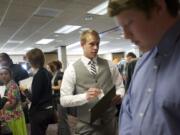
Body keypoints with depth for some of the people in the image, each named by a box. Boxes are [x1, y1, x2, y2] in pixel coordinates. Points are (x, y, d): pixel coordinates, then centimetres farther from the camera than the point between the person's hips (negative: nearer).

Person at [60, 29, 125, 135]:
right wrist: (85, 96, -26)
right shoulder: (72, 69, -7)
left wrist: (119, 96, -14)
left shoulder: (109, 65, 2)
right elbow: (64, 100, -10)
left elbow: (120, 86, 8)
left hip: (110, 121, 3)